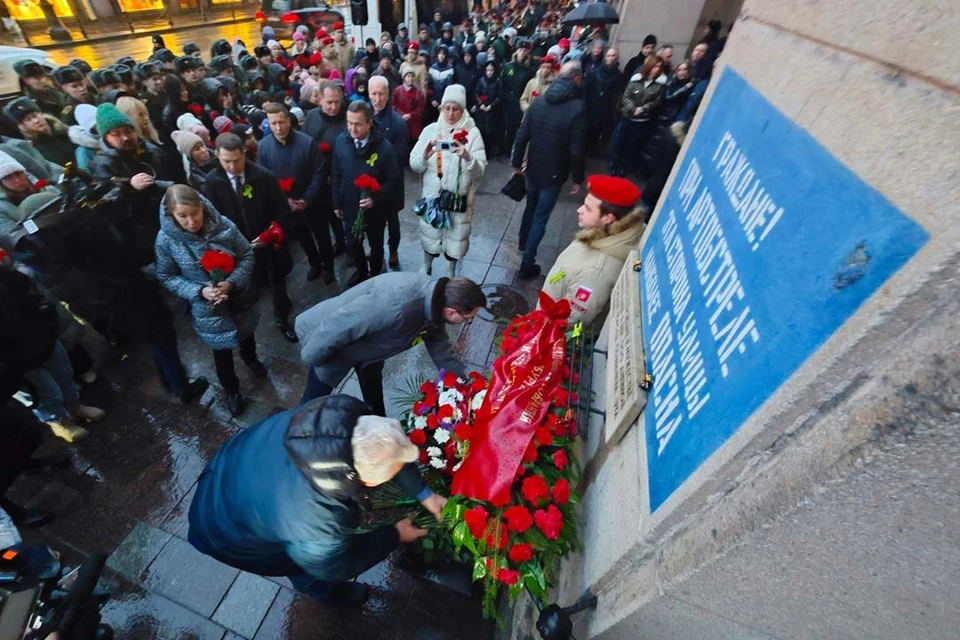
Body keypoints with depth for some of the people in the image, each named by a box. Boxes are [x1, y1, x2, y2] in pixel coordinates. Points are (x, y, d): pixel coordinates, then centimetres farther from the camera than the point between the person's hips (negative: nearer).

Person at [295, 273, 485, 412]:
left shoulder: (434, 307, -15)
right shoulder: (396, 304, -46)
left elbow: (442, 354, 0)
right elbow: (334, 327, -36)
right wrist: (312, 358, -18)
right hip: (325, 336, -7)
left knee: (373, 387, 24)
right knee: (317, 395, 14)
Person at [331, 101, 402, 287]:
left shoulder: (384, 147, -20)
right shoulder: (341, 141, -9)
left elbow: (393, 181, -15)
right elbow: (336, 175, 1)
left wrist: (375, 198, -29)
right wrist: (337, 203, 4)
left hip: (375, 208, -3)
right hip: (349, 206, 3)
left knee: (375, 244, 18)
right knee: (353, 243, 19)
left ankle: (375, 274, 44)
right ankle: (361, 271, 46)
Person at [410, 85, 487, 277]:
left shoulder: (472, 132, -7)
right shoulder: (431, 129, -2)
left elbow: (480, 171, -14)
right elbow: (414, 165, -4)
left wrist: (468, 157, -34)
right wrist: (424, 156, -26)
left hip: (459, 197, -1)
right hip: (432, 195, 2)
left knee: (455, 236, 13)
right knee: (429, 234, 16)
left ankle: (450, 273, 38)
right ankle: (426, 268, 42)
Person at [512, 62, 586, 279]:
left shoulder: (539, 102, -1)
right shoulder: (576, 108, -17)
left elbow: (522, 136, 0)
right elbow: (576, 149, -18)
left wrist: (517, 162, 11)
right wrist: (578, 178, -7)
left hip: (533, 169, 6)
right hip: (553, 173, -6)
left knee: (531, 207, 26)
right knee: (540, 217, 3)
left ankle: (523, 242, 47)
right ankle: (527, 263, 7)